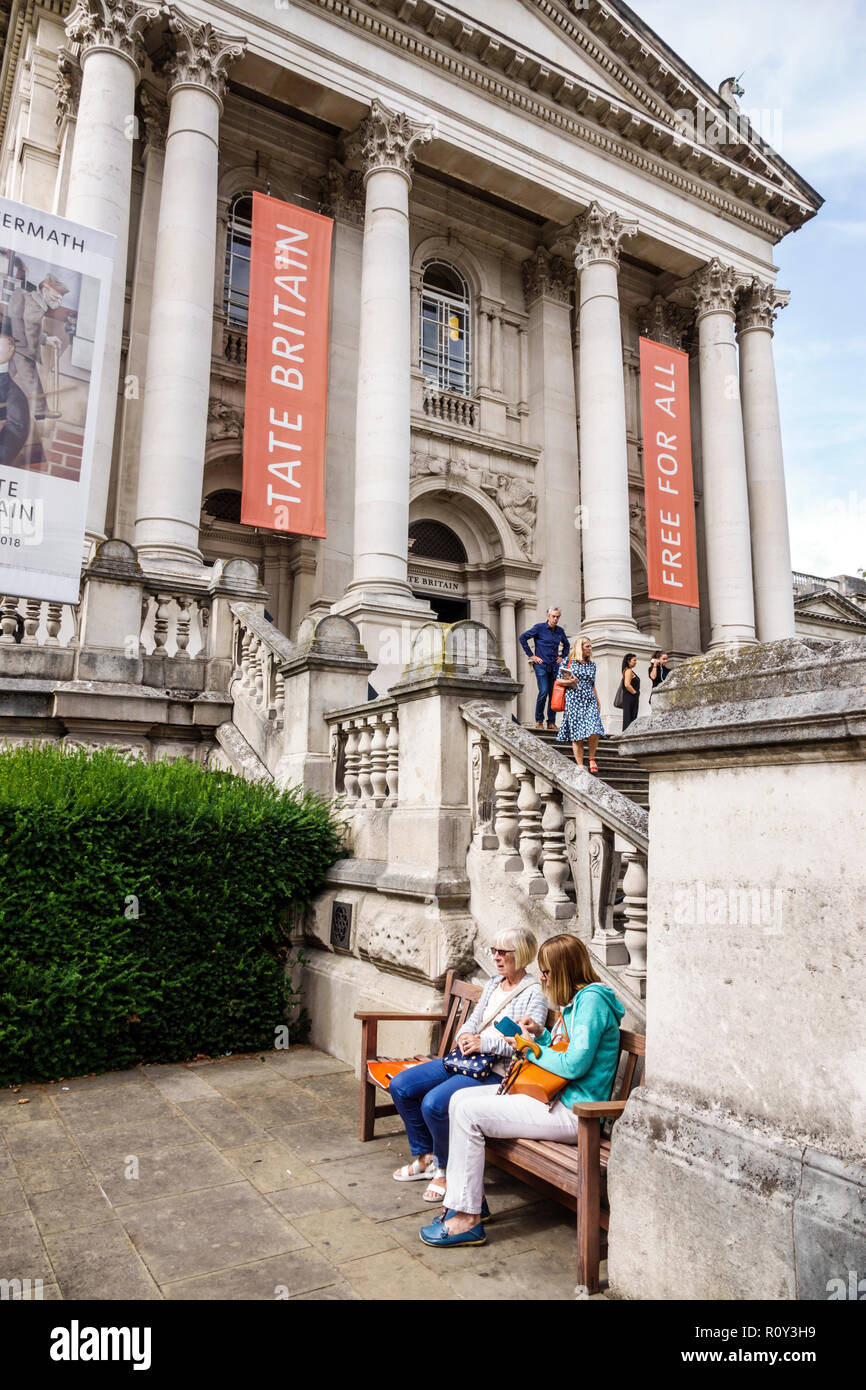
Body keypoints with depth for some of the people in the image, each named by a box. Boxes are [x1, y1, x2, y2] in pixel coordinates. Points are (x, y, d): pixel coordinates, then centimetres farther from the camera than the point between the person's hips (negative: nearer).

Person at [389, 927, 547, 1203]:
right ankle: (425, 1157, 14)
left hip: (498, 1072, -9)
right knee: (400, 1086, -2)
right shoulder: (493, 984, 15)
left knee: (434, 1103, -29)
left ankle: (447, 1170, -2)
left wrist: (484, 1042, -20)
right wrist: (465, 1035, -4)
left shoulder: (534, 994, -9)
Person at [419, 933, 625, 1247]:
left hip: (572, 1112, -11)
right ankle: (471, 1201, 10)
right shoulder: (575, 1000, 14)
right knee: (460, 1098, 4)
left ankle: (467, 1220, -6)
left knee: (468, 1112, -17)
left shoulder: (592, 1000, -18)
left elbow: (575, 1064, -25)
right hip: (555, 1094, 11)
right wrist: (541, 1034, 7)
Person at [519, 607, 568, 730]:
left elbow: (566, 645, 31)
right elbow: (523, 637, -4)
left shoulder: (560, 631, 12)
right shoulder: (539, 627, -2)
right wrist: (531, 655, -6)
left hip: (555, 666, 5)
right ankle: (539, 721, 0)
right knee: (543, 692, -14)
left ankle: (551, 722, 10)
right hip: (541, 665, -5)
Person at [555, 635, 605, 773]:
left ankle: (592, 759, 7)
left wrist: (598, 702, 18)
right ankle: (580, 765, 4)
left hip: (590, 700, 3)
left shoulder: (592, 664, 16)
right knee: (577, 734, -3)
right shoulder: (568, 661, 4)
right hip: (573, 700, -3)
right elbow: (558, 680, 6)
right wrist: (569, 682, -13)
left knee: (594, 732, -14)